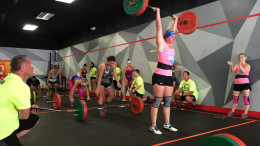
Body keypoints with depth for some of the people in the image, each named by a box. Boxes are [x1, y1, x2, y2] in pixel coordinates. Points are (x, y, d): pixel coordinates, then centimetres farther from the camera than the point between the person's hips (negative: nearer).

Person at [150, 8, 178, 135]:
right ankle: (153, 126, 5)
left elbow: (172, 30, 28)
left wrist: (176, 20, 37)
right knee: (157, 101, -4)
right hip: (159, 76, -8)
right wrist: (158, 12, 0)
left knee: (168, 101, 12)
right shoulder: (162, 44, -4)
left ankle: (167, 124, 24)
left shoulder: (170, 45, 14)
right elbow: (159, 27, -4)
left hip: (168, 77, 8)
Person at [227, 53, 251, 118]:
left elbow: (244, 71, -20)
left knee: (246, 98, -3)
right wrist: (231, 66, -27)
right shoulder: (236, 65, 8)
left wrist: (240, 66, -36)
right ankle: (232, 111, 21)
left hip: (245, 83, -4)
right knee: (235, 98, 11)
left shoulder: (247, 65, -1)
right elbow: (232, 71, -9)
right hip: (237, 83, 4)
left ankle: (245, 113, 4)